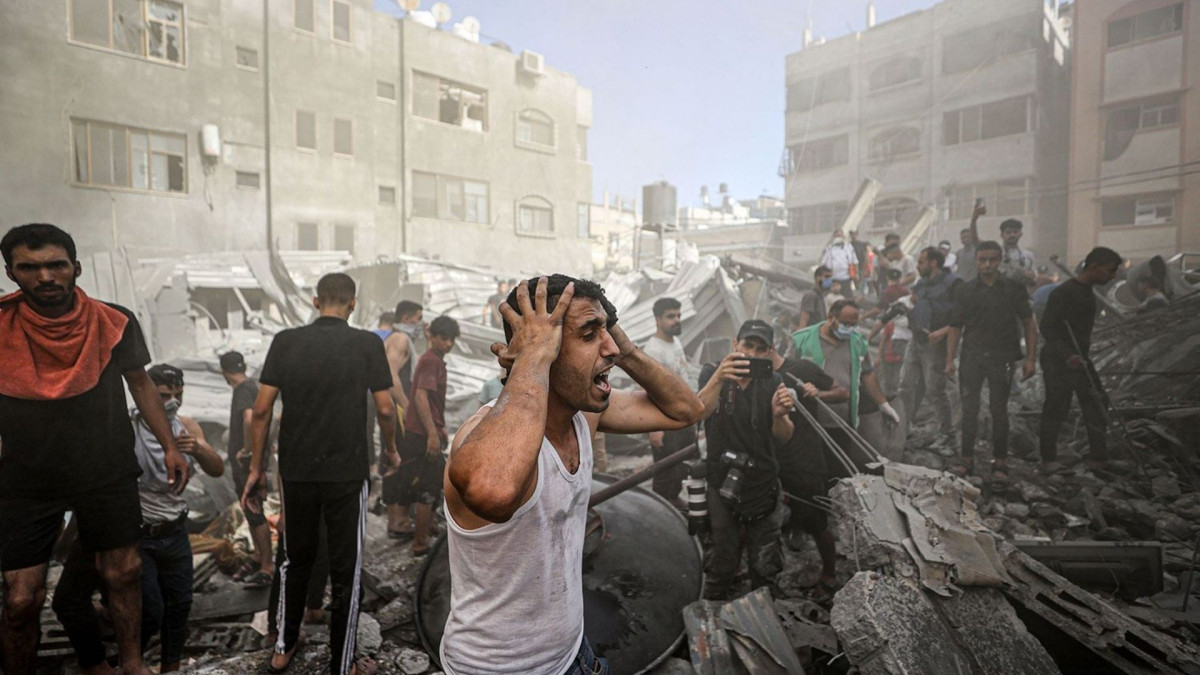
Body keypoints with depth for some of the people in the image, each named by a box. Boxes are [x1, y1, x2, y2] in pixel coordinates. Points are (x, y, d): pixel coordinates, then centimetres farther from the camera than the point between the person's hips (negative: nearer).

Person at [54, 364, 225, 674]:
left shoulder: (187, 427, -1)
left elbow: (217, 470, -9)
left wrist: (198, 449, -27)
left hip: (176, 533, 4)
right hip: (137, 535, -4)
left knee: (179, 603, 8)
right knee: (149, 610, -6)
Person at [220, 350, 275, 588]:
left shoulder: (244, 390, -19)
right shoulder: (249, 385, 12)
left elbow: (249, 420, -38)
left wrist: (246, 449, -26)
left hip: (249, 462, -10)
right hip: (242, 461, 10)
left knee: (255, 512, -4)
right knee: (249, 510, 18)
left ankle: (268, 566, 3)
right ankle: (258, 556, 30)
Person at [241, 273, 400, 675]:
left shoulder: (285, 342, 0)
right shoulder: (368, 344, -7)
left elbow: (261, 410, -2)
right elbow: (385, 409, -9)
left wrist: (256, 469, 7)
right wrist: (391, 450, 9)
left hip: (295, 472, 3)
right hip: (347, 472, -3)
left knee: (296, 560, 23)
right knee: (345, 569, 9)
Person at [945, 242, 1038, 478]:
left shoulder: (1014, 288, 3)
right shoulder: (966, 290, 7)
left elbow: (1029, 324, 4)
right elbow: (955, 326, 8)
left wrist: (1031, 359, -3)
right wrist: (950, 360, 2)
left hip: (1002, 358, -1)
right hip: (971, 357, 1)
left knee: (999, 410, 4)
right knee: (969, 409, 3)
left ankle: (999, 462, 14)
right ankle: (966, 459, 12)